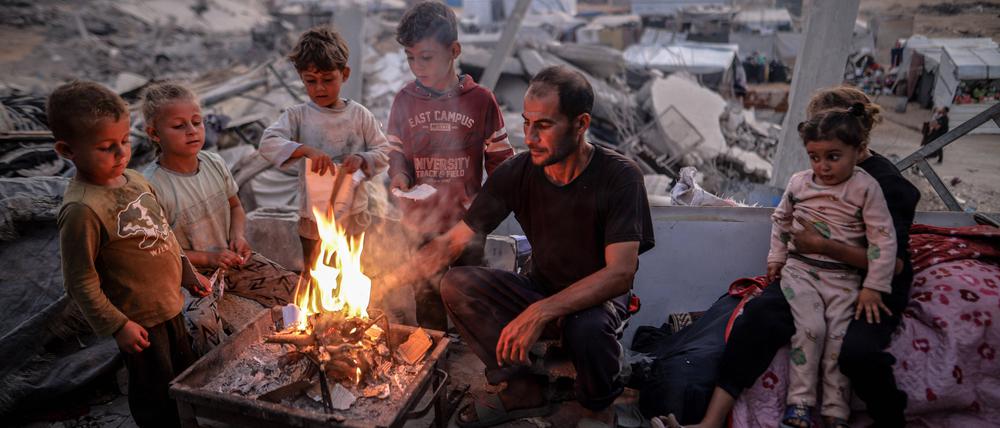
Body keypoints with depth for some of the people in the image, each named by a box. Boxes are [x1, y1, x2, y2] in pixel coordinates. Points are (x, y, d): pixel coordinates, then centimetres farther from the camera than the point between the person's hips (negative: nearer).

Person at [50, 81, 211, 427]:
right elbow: (80, 282, -19)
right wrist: (116, 325, -16)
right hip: (139, 319, -8)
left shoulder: (133, 178, -2)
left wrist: (188, 274, 15)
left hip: (169, 305, 8)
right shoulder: (82, 210, -26)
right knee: (158, 398, 12)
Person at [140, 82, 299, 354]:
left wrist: (237, 235, -3)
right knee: (201, 322, -35)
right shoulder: (152, 186, -18)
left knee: (294, 287, -5)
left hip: (230, 259, 6)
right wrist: (207, 257, -15)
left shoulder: (215, 164, 0)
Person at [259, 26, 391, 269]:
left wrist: (362, 159, -21)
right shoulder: (298, 116, -5)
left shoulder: (360, 115, -3)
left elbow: (384, 152, -1)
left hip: (357, 214, 0)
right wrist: (306, 150, -33)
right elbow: (268, 144, -18)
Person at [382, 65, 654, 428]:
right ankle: (525, 389, -5)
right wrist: (386, 282, -20)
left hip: (598, 299, -4)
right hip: (540, 290, 4)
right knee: (456, 284, -18)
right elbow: (452, 242, -8)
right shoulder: (516, 173, -10)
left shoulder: (620, 177, -21)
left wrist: (542, 311, -40)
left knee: (587, 327, -38)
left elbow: (620, 273, -28)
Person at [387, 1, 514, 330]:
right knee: (427, 296, 12)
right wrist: (399, 177, -11)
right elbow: (396, 152, 9)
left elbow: (499, 158, 0)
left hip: (467, 218, -1)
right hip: (421, 220, 2)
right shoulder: (405, 100, 0)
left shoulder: (480, 99, -6)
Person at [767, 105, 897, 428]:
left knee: (839, 337, -6)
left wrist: (874, 287, -11)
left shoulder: (866, 188, -7)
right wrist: (776, 257, 14)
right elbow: (781, 219, 19)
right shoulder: (799, 182, 2)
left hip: (844, 277, -1)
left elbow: (883, 238, -7)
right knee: (810, 328, -16)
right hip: (800, 270, 1)